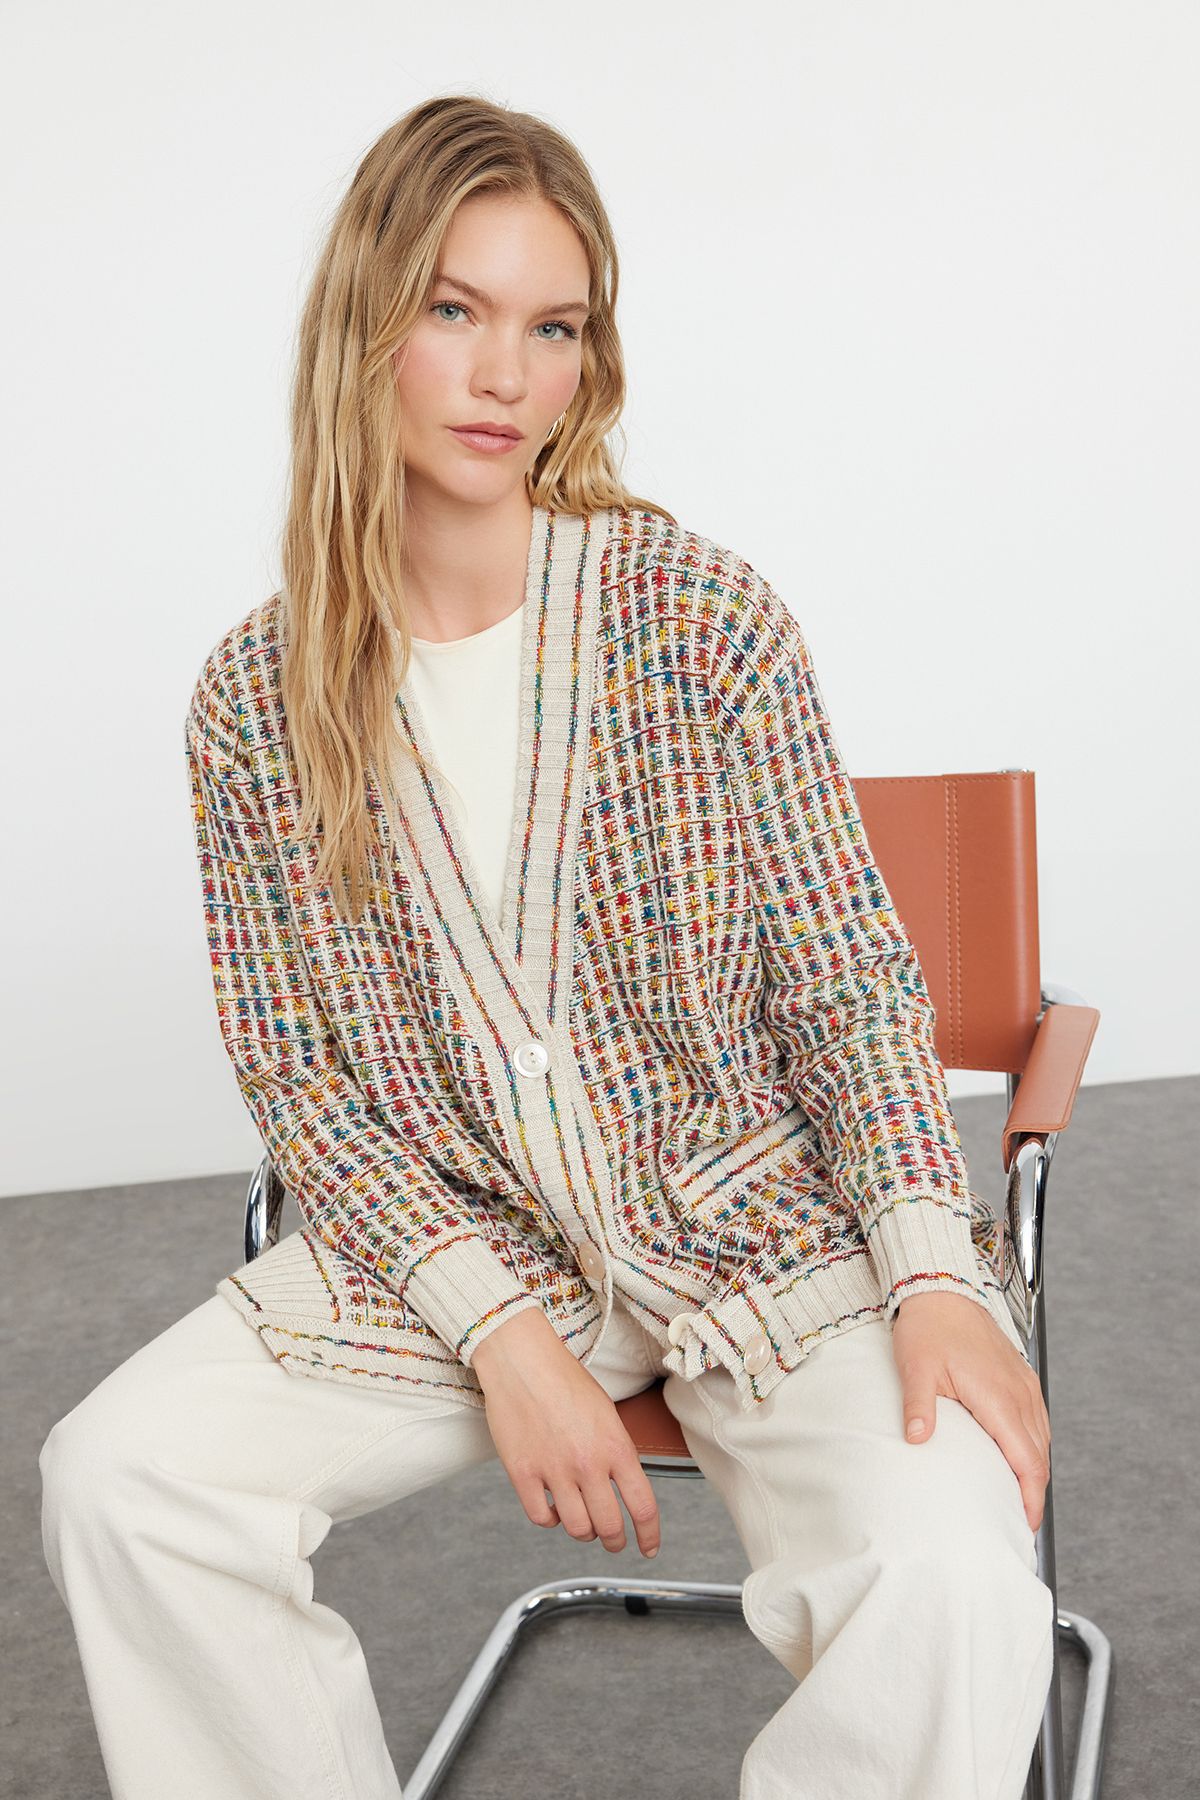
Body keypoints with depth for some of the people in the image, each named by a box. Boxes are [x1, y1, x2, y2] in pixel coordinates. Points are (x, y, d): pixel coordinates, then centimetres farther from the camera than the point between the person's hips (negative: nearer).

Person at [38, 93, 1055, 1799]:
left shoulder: (704, 610, -8)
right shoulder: (257, 696, -4)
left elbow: (847, 973, -5)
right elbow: (297, 1073, -1)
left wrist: (933, 1272, -18)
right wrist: (500, 1328, -13)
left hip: (758, 1223, -2)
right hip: (437, 1238, 2)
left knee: (948, 1577, -26)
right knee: (117, 1475, -16)